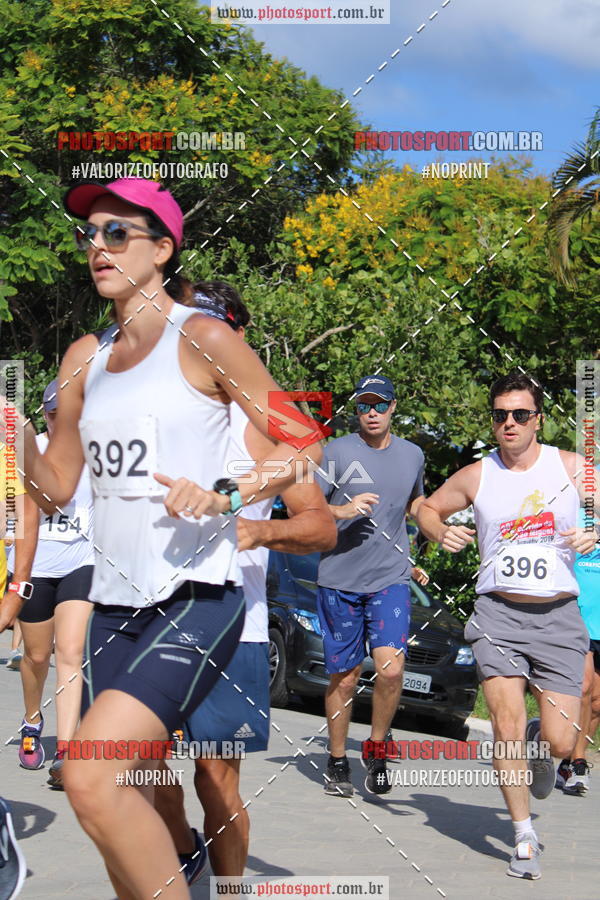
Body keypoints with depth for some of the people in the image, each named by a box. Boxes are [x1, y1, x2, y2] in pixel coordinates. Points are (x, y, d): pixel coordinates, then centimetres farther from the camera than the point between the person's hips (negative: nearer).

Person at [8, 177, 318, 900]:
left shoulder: (201, 339, -4)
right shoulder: (84, 358, 14)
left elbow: (303, 445, -4)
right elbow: (56, 487, 17)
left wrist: (224, 493, -19)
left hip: (196, 597, -7)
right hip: (113, 602, 7)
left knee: (92, 779, -24)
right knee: (123, 806, 9)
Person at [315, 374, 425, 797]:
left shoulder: (413, 455, 10)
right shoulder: (336, 452, -1)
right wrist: (342, 511, -19)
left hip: (391, 579, 2)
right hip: (340, 580, -1)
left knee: (392, 670, -15)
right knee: (344, 679, 5)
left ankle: (376, 750, 9)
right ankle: (338, 761, 24)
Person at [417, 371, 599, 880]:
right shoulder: (476, 476, 5)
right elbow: (428, 508, 20)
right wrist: (442, 534, -1)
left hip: (558, 616, 0)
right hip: (498, 614, 0)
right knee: (507, 726, -11)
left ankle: (539, 740, 35)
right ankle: (525, 838, 6)